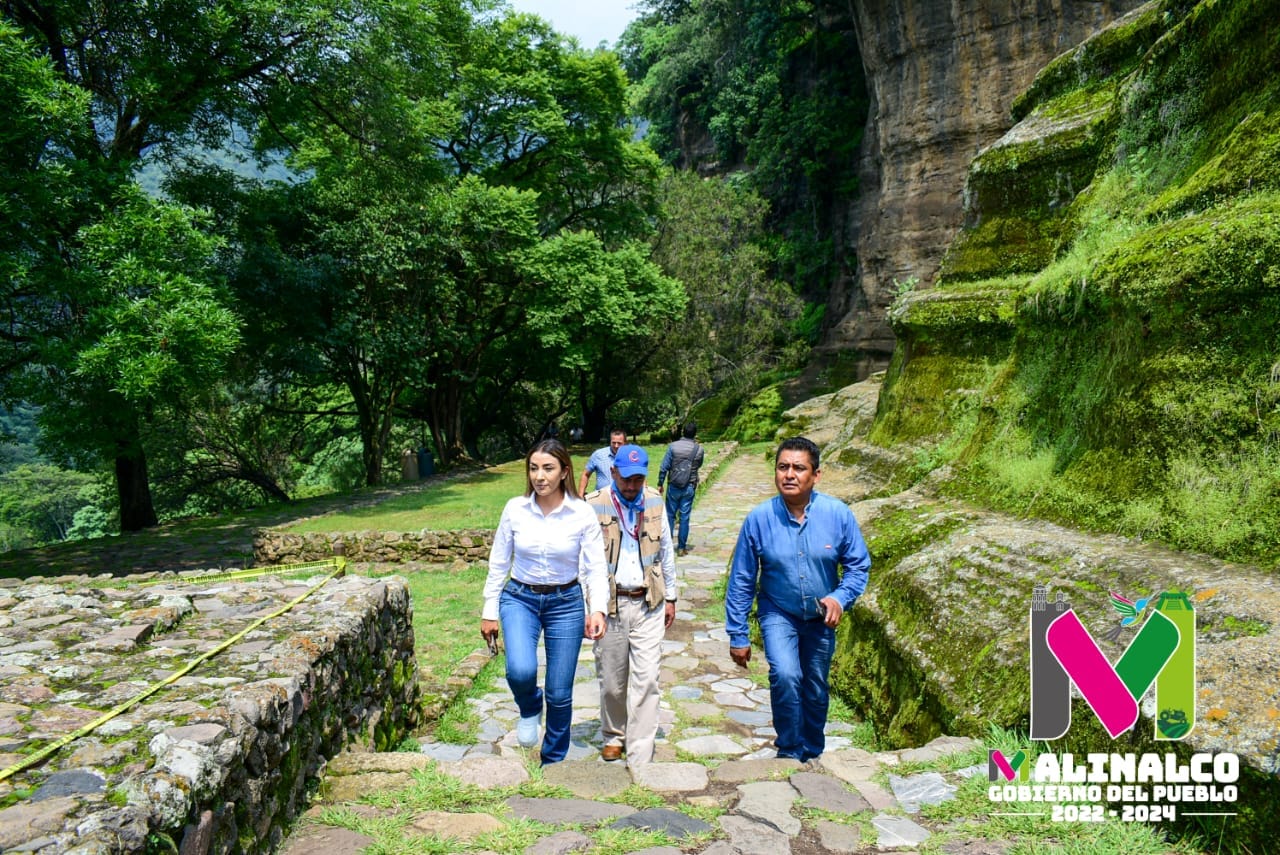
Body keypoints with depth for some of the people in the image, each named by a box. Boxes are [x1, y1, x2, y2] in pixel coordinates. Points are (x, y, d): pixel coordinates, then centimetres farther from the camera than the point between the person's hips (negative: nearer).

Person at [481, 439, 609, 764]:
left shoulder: (582, 513, -11)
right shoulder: (515, 509, -8)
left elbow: (595, 567, -8)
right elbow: (498, 563, 1)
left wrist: (598, 609, -23)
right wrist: (489, 612, 3)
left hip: (565, 603, 0)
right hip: (519, 598, 0)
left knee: (560, 694, 6)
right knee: (521, 671, -26)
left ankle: (554, 762, 33)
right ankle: (529, 709, 12)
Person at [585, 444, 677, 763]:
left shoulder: (654, 503, 2)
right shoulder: (593, 506, -9)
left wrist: (670, 597, 14)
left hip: (649, 604, 2)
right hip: (610, 604, -1)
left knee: (646, 680, -2)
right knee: (612, 681, 11)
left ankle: (640, 758, 7)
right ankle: (614, 736, 37)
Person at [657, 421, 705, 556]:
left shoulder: (673, 446, -9)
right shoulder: (699, 449, -5)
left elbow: (664, 467, -8)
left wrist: (660, 484, 3)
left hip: (674, 487, 0)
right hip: (689, 488, 0)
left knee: (670, 515, 11)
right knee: (684, 517, 7)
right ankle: (681, 547, 10)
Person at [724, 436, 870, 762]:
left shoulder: (838, 514, -18)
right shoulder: (759, 518, -19)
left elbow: (859, 565, -4)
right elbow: (741, 582, -10)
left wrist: (841, 598, -22)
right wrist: (737, 636, -7)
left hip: (821, 617, 2)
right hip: (778, 614, -2)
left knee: (816, 690, 14)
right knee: (785, 676, -24)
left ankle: (812, 755, 39)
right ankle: (789, 752, -1)